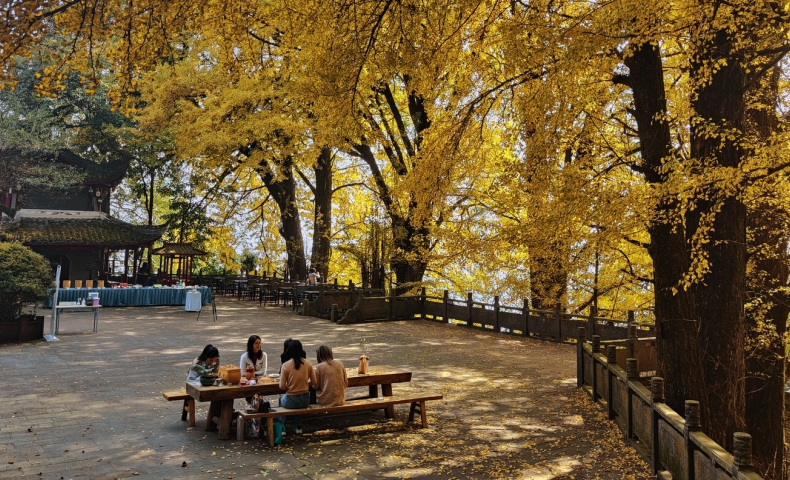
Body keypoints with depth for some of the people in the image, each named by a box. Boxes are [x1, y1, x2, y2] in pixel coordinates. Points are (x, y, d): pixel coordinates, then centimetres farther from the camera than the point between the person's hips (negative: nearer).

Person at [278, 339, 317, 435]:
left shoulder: (286, 365, -14)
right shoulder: (308, 363, -7)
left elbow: (282, 386, -11)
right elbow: (314, 382, 0)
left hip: (291, 402, -2)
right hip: (305, 401, 3)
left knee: (281, 399, 34)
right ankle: (298, 427, 39)